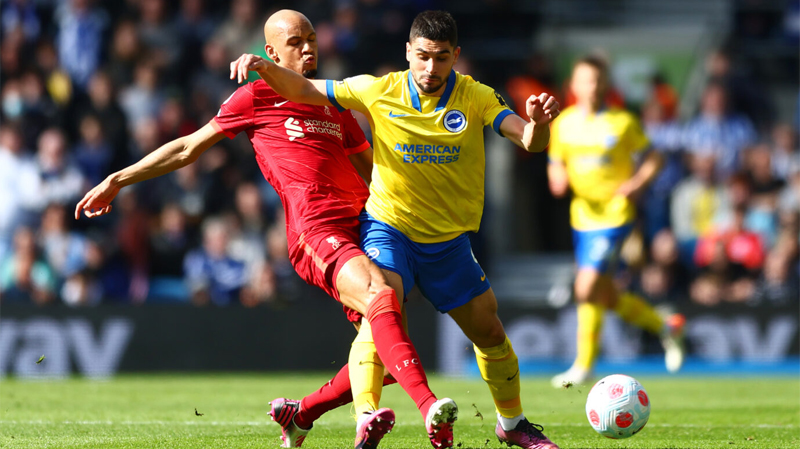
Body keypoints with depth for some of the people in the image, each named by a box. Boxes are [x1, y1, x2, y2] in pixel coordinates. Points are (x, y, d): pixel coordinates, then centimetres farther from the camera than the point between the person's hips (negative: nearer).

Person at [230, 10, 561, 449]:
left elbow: (528, 141, -22)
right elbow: (304, 90, -4)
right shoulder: (380, 92, -10)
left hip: (449, 240, 2)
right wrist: (266, 68, -23)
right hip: (388, 227, -2)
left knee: (491, 335, 10)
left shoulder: (476, 98, -10)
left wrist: (537, 124, -45)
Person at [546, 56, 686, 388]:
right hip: (583, 217, 6)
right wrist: (557, 178, -7)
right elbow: (556, 164, 16)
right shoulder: (563, 124, 7)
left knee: (587, 289, -15)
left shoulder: (623, 123, -5)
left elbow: (653, 159, 2)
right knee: (607, 298, 11)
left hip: (614, 215, -5)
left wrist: (637, 183, -16)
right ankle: (666, 328, 33)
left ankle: (584, 365, -4)